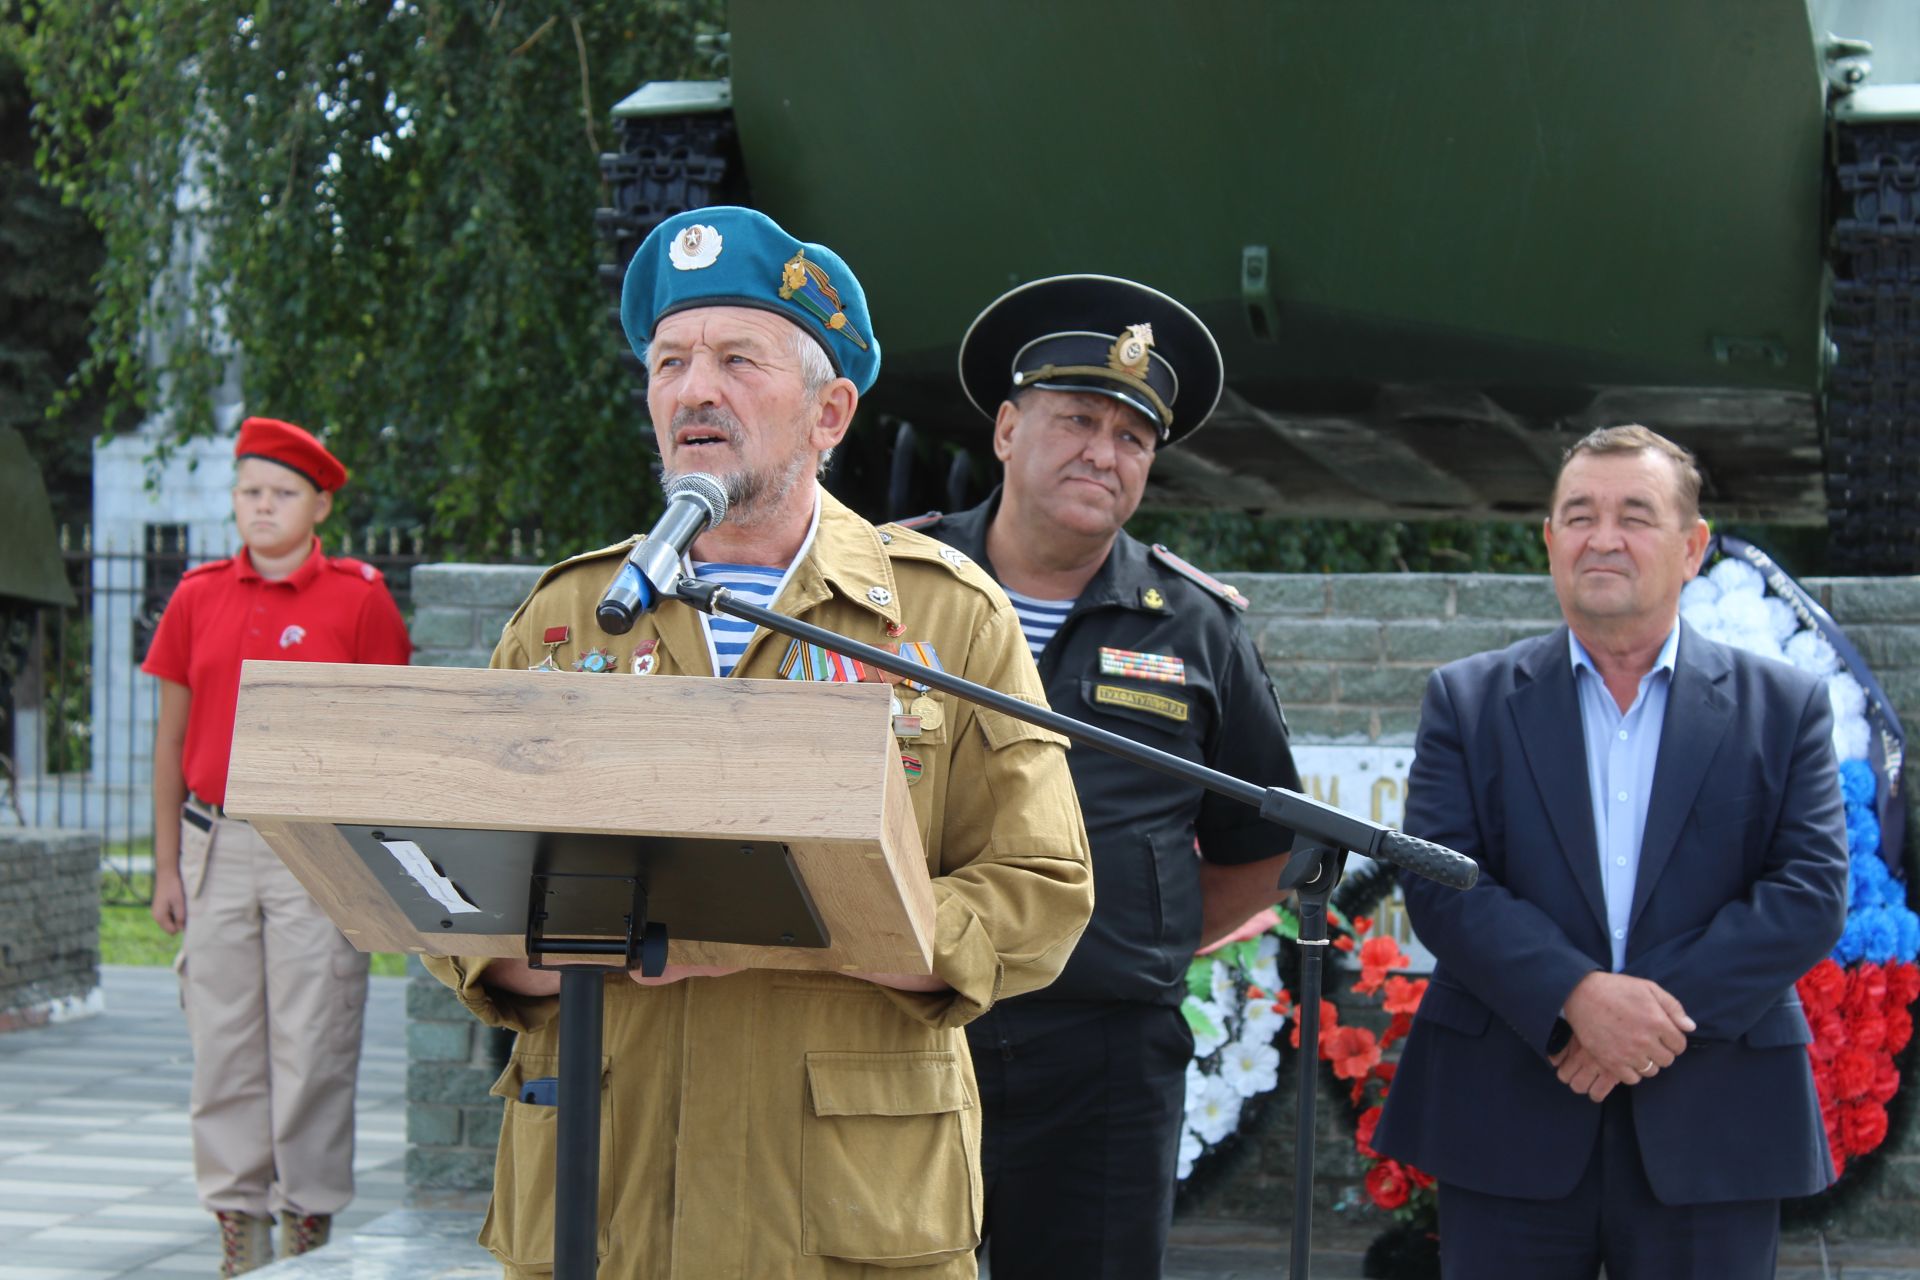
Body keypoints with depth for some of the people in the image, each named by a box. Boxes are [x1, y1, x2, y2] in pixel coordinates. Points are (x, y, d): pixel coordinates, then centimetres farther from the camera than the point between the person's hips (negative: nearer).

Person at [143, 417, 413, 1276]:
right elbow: (170, 739, 12)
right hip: (218, 844, 3)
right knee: (224, 1043, 4)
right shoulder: (199, 596, 9)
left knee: (313, 1045, -3)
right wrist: (167, 868, 8)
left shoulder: (359, 598, 0)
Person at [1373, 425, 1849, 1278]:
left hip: (1711, 1132, 0)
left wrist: (1667, 1008, -15)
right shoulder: (1469, 701, 7)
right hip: (1508, 1118, 0)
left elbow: (1811, 891, -3)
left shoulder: (1783, 708, 7)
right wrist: (1576, 996, -18)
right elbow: (1438, 884, -4)